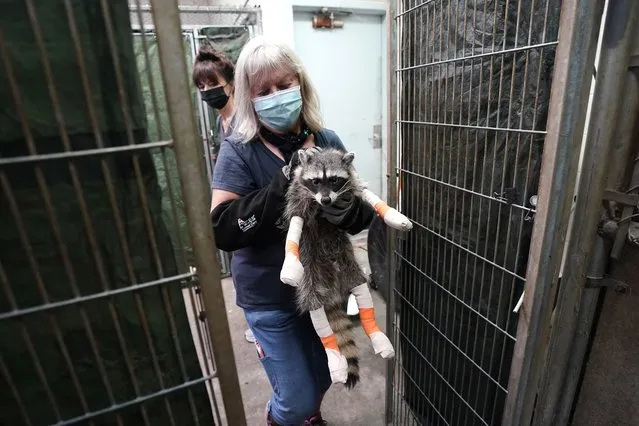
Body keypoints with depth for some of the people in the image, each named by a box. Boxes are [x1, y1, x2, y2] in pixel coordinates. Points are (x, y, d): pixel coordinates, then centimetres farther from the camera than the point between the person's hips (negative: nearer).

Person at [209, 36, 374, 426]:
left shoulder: (328, 142, -5)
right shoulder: (239, 151, -14)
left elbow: (365, 209, -3)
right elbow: (222, 230, -23)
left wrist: (354, 212, -26)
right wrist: (284, 185, -32)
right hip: (271, 297, -3)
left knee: (323, 376, 26)